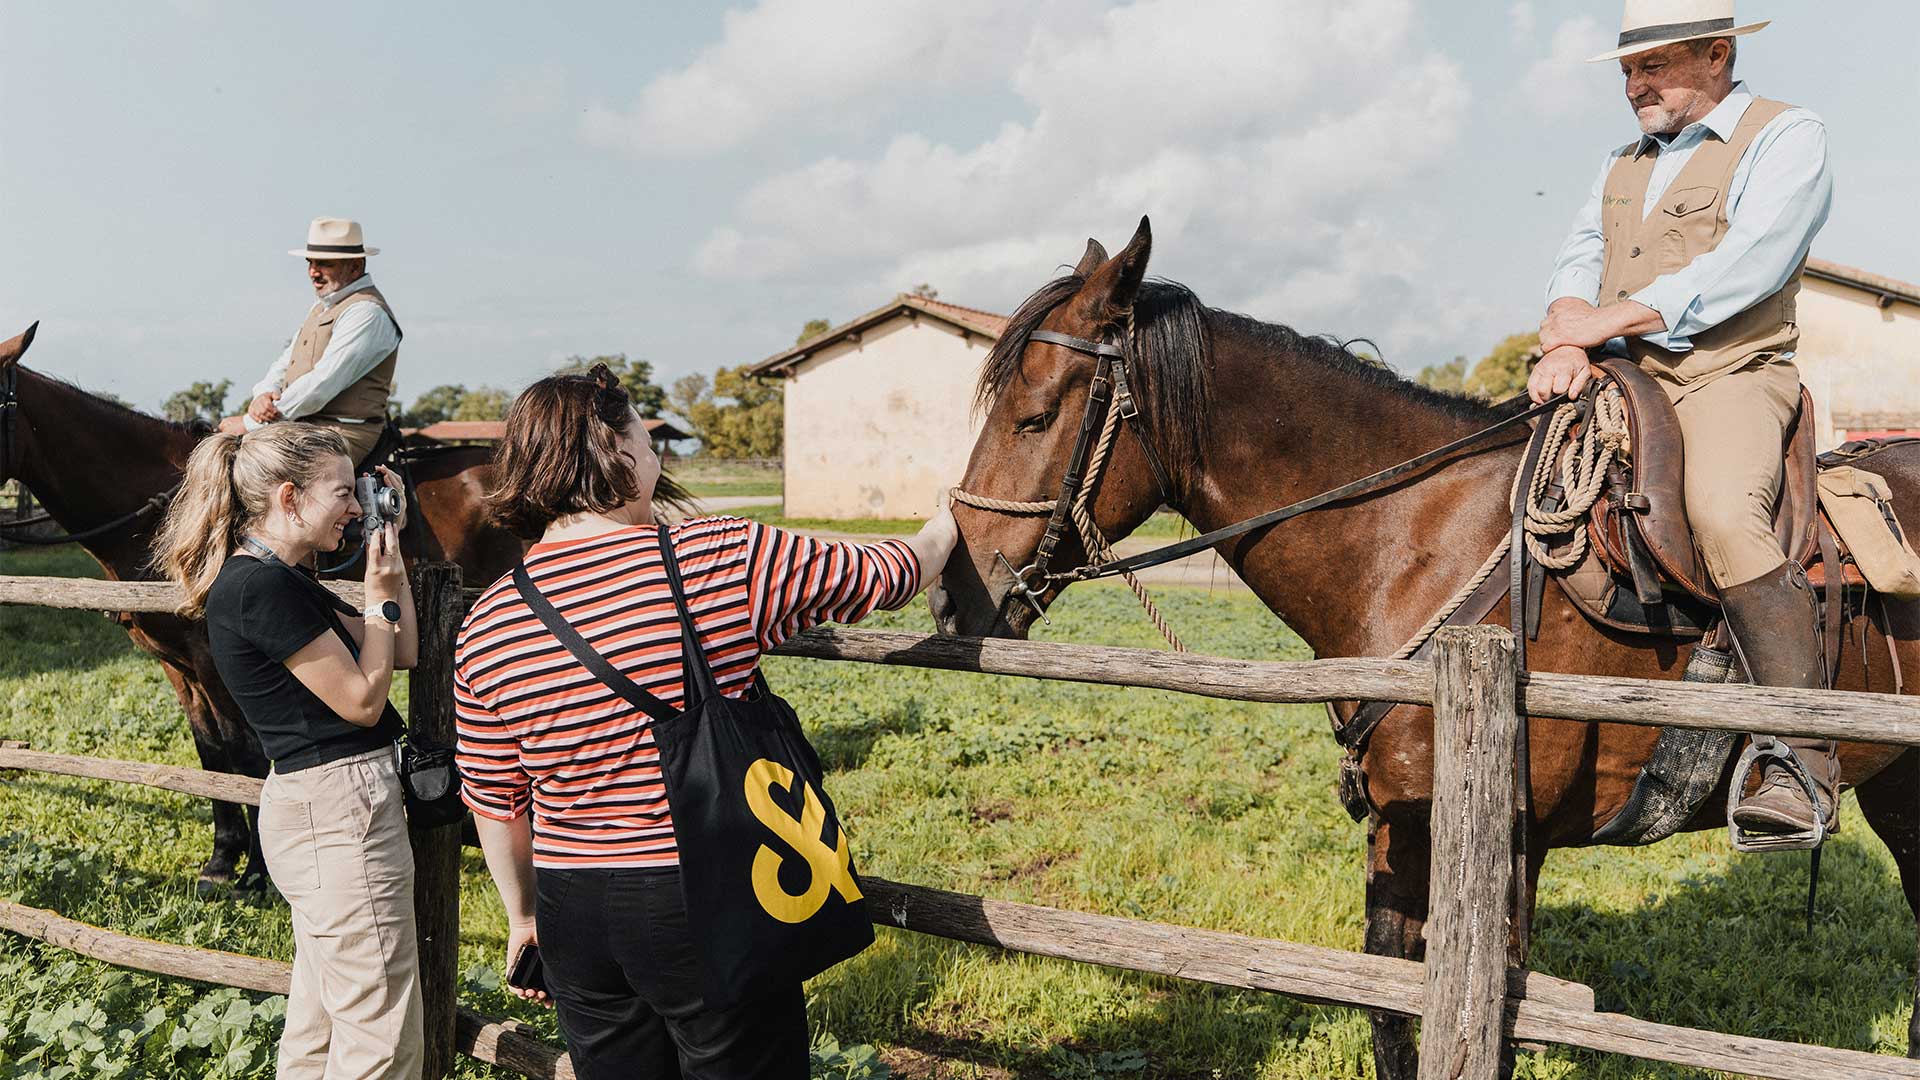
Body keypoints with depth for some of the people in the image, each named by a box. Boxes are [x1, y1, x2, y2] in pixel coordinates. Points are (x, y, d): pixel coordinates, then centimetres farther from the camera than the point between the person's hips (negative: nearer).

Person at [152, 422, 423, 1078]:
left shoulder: (281, 580, 13)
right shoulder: (262, 586, -18)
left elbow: (404, 653, 15)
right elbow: (362, 699, -15)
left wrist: (392, 554, 10)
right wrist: (380, 595, -6)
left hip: (314, 808, 11)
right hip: (340, 808, -11)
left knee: (318, 1025, 21)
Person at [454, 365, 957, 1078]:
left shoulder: (484, 627, -3)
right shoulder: (728, 561, -14)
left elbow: (496, 804, 5)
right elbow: (885, 576, 0)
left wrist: (523, 915, 21)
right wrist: (950, 525, 21)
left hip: (573, 915, 4)